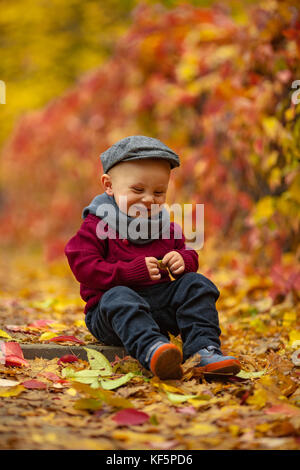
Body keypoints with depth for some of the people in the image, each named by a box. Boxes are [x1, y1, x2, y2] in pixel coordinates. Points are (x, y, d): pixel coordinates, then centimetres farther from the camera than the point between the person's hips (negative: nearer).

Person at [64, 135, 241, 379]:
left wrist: (184, 261, -6)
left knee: (196, 284, -11)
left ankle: (204, 349, -28)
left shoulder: (167, 227, 13)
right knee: (119, 297, -37)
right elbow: (85, 268, -16)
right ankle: (151, 350, -63)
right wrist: (133, 271, -24)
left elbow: (188, 254, 22)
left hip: (161, 303, 6)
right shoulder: (96, 226, -6)